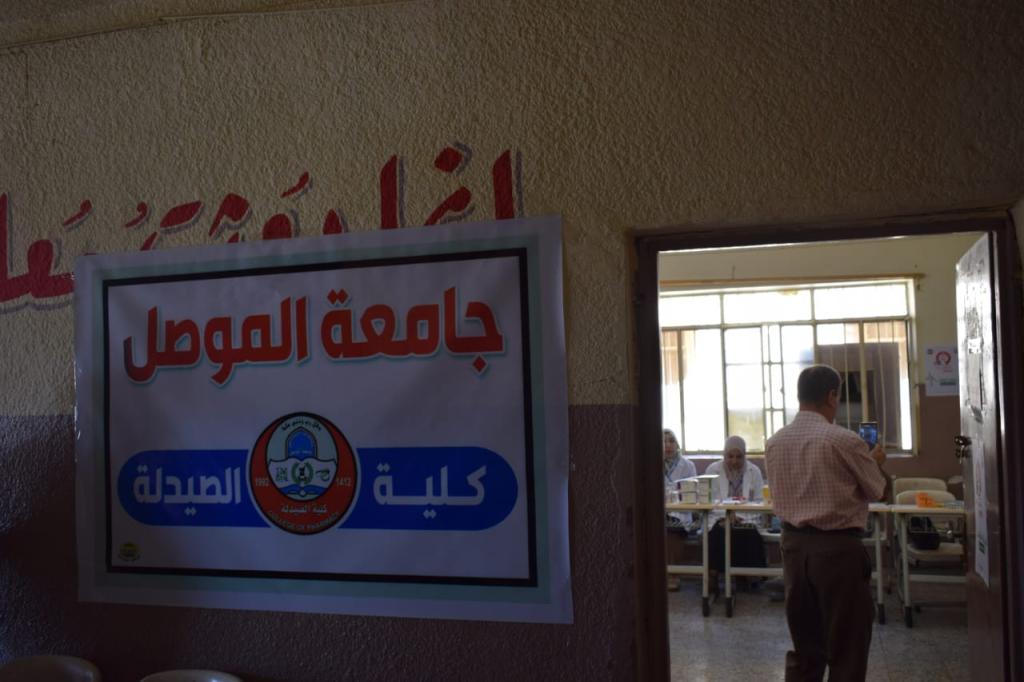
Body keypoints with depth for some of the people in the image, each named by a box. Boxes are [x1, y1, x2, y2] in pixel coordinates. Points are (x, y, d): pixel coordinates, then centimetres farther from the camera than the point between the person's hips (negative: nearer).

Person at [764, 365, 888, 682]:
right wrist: (875, 461, 19)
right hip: (838, 546, -5)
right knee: (846, 647, 6)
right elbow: (876, 490, -2)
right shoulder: (844, 440, -13)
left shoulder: (774, 443, 3)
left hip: (794, 545, 6)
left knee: (804, 644, 15)